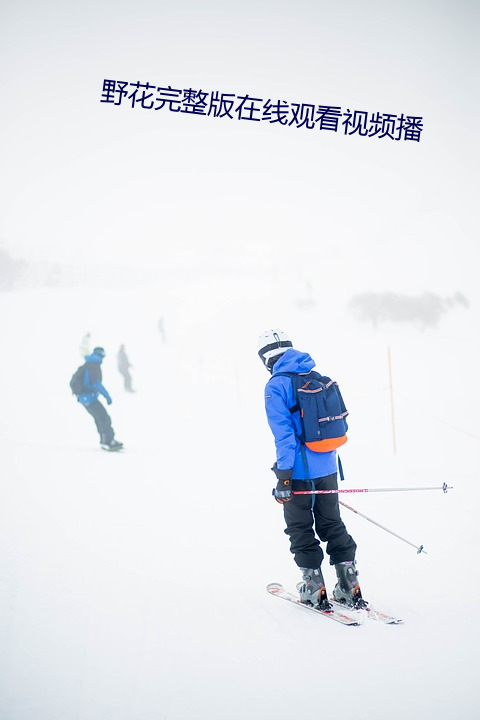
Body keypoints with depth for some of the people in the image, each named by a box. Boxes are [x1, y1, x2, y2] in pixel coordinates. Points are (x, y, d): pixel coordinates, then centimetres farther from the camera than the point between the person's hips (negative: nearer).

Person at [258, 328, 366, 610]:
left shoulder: (276, 386, -12)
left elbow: (284, 433, -18)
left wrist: (283, 476, -15)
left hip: (300, 470, -6)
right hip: (328, 468, 6)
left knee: (301, 530, 9)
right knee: (332, 525, 16)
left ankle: (315, 589, 12)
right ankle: (350, 588, 15)